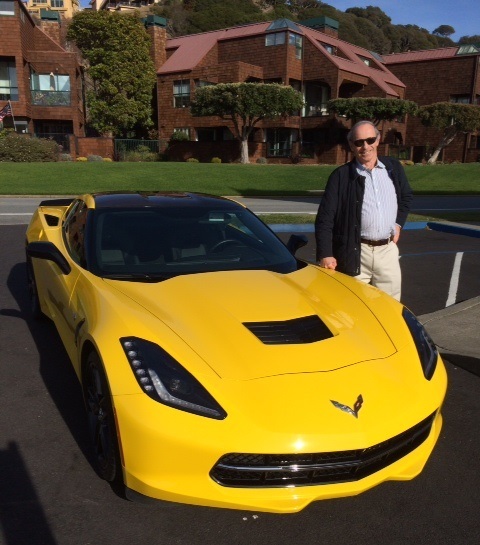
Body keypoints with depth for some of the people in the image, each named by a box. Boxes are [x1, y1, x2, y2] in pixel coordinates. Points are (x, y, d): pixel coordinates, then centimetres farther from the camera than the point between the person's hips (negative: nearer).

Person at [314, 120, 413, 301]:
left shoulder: (394, 167, 10)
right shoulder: (341, 176, -4)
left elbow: (406, 197, 28)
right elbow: (324, 218, -8)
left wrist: (398, 223, 15)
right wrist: (325, 254, -16)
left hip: (388, 249, 4)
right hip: (355, 253, -4)